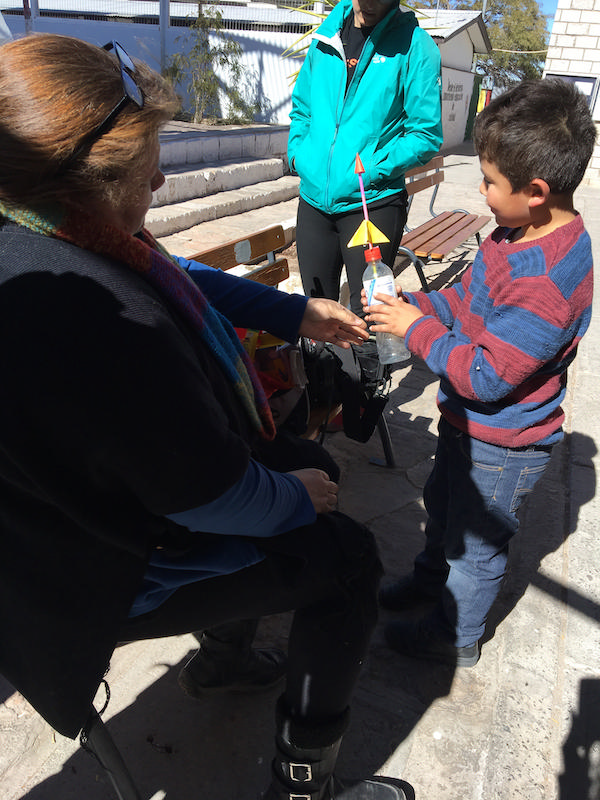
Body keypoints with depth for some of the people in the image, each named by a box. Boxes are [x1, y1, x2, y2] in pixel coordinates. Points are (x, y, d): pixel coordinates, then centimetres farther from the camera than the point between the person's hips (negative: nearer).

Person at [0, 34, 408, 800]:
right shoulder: (106, 329, -40)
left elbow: (180, 277, 6)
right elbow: (213, 497, -29)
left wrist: (298, 312, 9)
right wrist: (295, 498, -8)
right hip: (122, 580, -9)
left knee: (307, 465, 23)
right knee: (347, 557, 2)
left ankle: (225, 641, 43)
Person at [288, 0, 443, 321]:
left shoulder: (414, 45, -6)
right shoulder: (326, 34, 9)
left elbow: (426, 136, -9)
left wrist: (370, 169, -17)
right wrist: (297, 154, 2)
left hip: (372, 202, -4)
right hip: (314, 197, 5)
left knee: (365, 313, 2)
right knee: (316, 307, 16)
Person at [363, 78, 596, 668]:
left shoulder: (546, 281, -35)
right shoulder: (521, 233, -4)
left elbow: (487, 375, -32)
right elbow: (467, 297, 8)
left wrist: (417, 329, -23)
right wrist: (416, 305, -7)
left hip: (501, 446, -9)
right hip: (467, 420, 9)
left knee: (476, 545, 14)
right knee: (442, 505, 30)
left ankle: (455, 637, 40)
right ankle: (430, 579, 57)